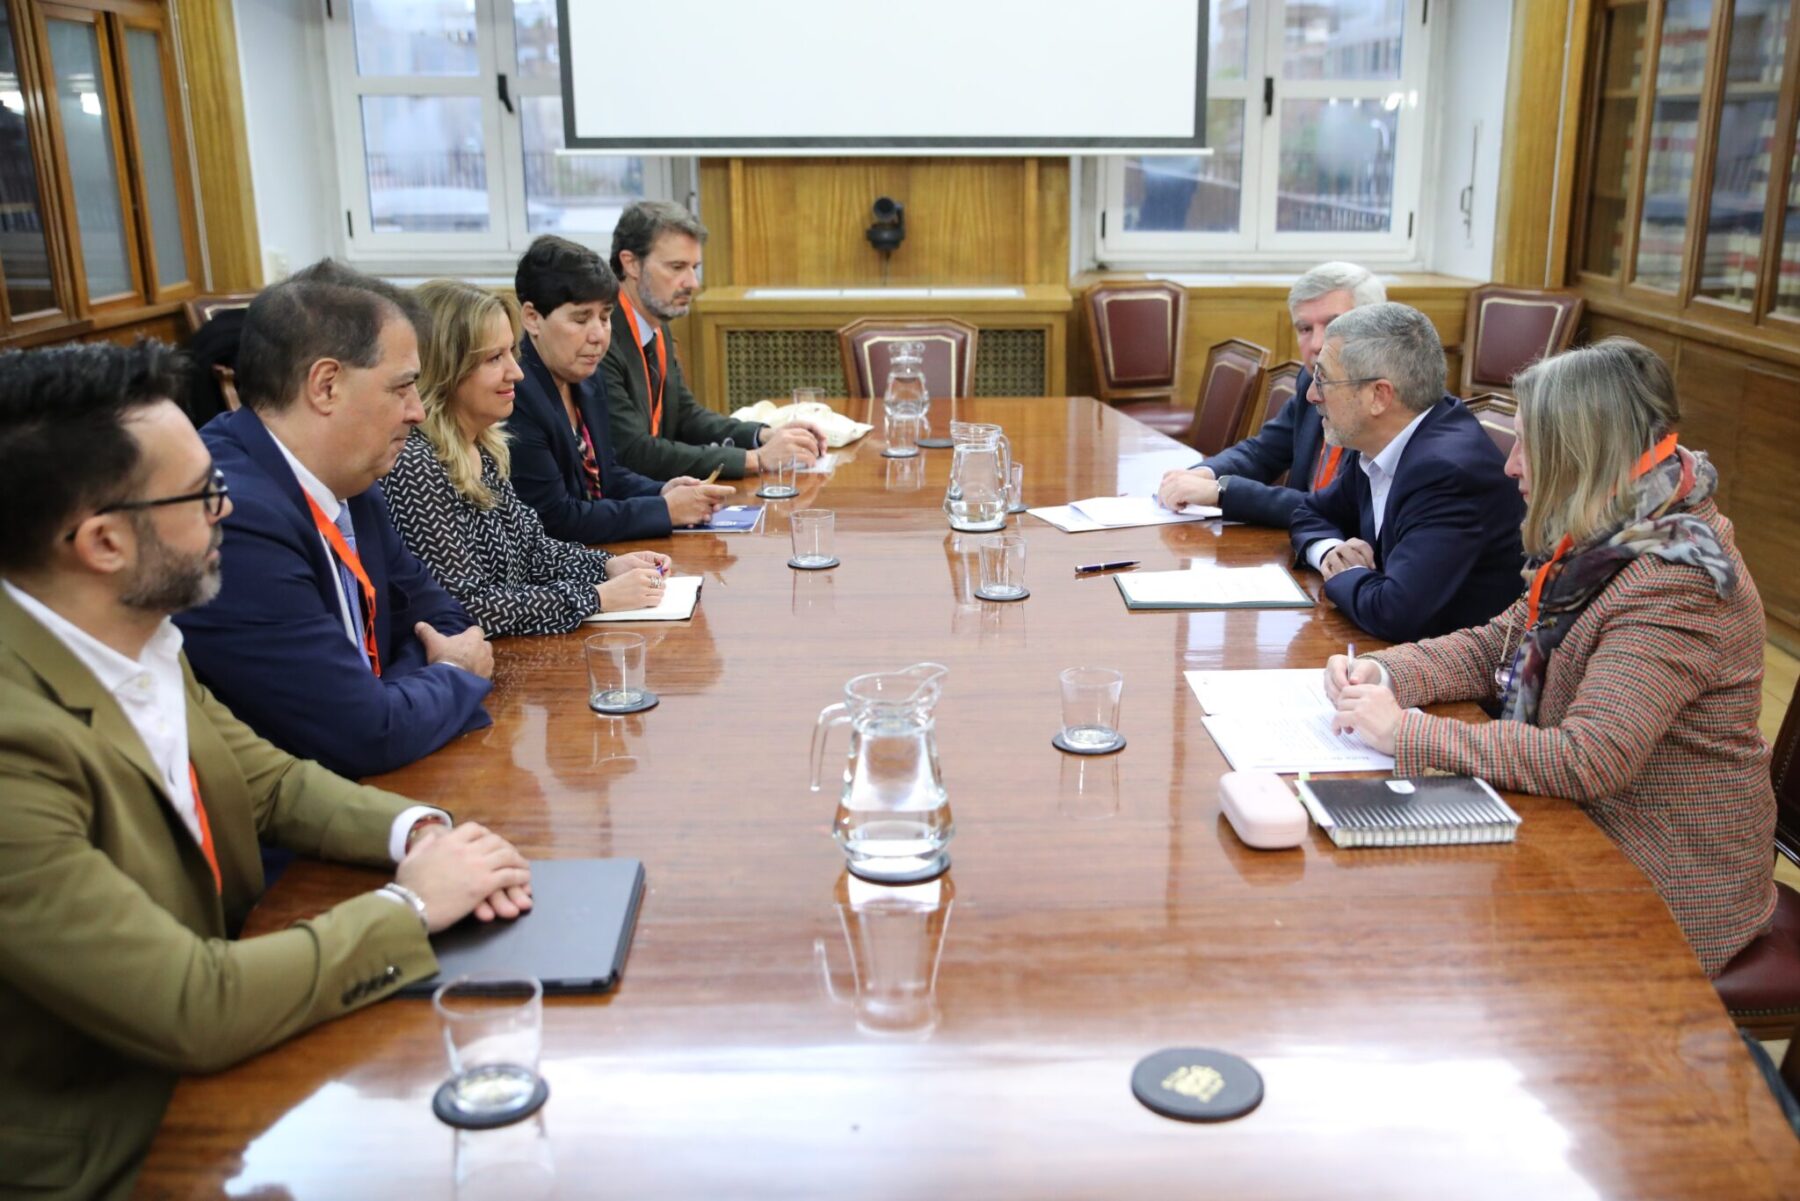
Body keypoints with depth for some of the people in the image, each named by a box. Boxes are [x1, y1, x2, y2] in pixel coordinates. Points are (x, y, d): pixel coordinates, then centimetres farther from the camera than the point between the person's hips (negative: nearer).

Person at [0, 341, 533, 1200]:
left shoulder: (138, 643, -5)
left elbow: (270, 780, 8)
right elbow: (195, 1011, -29)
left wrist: (413, 830, -10)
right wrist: (408, 906, -18)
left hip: (209, 1074, 7)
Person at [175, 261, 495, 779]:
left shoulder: (343, 476, 0)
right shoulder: (235, 518, -25)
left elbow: (426, 606, 14)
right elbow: (369, 736, -24)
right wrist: (456, 675, -5)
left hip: (358, 786, 7)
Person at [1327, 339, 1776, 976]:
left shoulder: (1673, 588, -26)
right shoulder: (1606, 545, 3)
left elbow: (1589, 762, -33)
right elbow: (1497, 645, 10)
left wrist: (1409, 734, -29)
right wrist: (1384, 672, -9)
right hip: (1590, 835, 8)